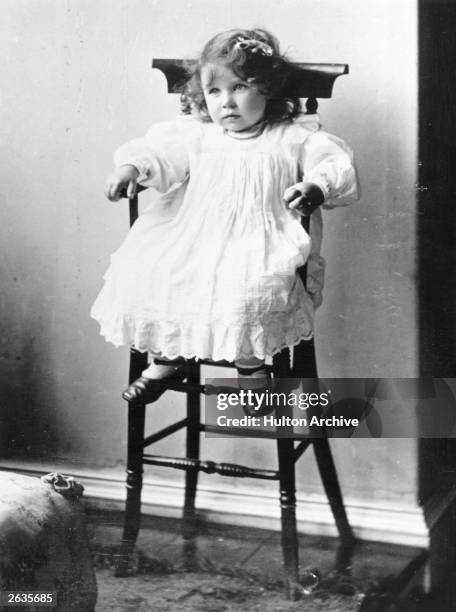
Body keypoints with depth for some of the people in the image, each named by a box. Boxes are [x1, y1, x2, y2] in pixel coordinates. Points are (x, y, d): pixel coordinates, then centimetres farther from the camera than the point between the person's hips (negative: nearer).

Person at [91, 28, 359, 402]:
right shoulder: (196, 134, 12)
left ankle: (251, 364, -5)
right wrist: (132, 167, -15)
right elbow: (159, 150, 6)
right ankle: (166, 357, 8)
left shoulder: (294, 136, 3)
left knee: (247, 290, -34)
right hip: (191, 236, 4)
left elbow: (336, 164, -3)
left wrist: (315, 186, -24)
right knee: (140, 271, -14)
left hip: (258, 242, -4)